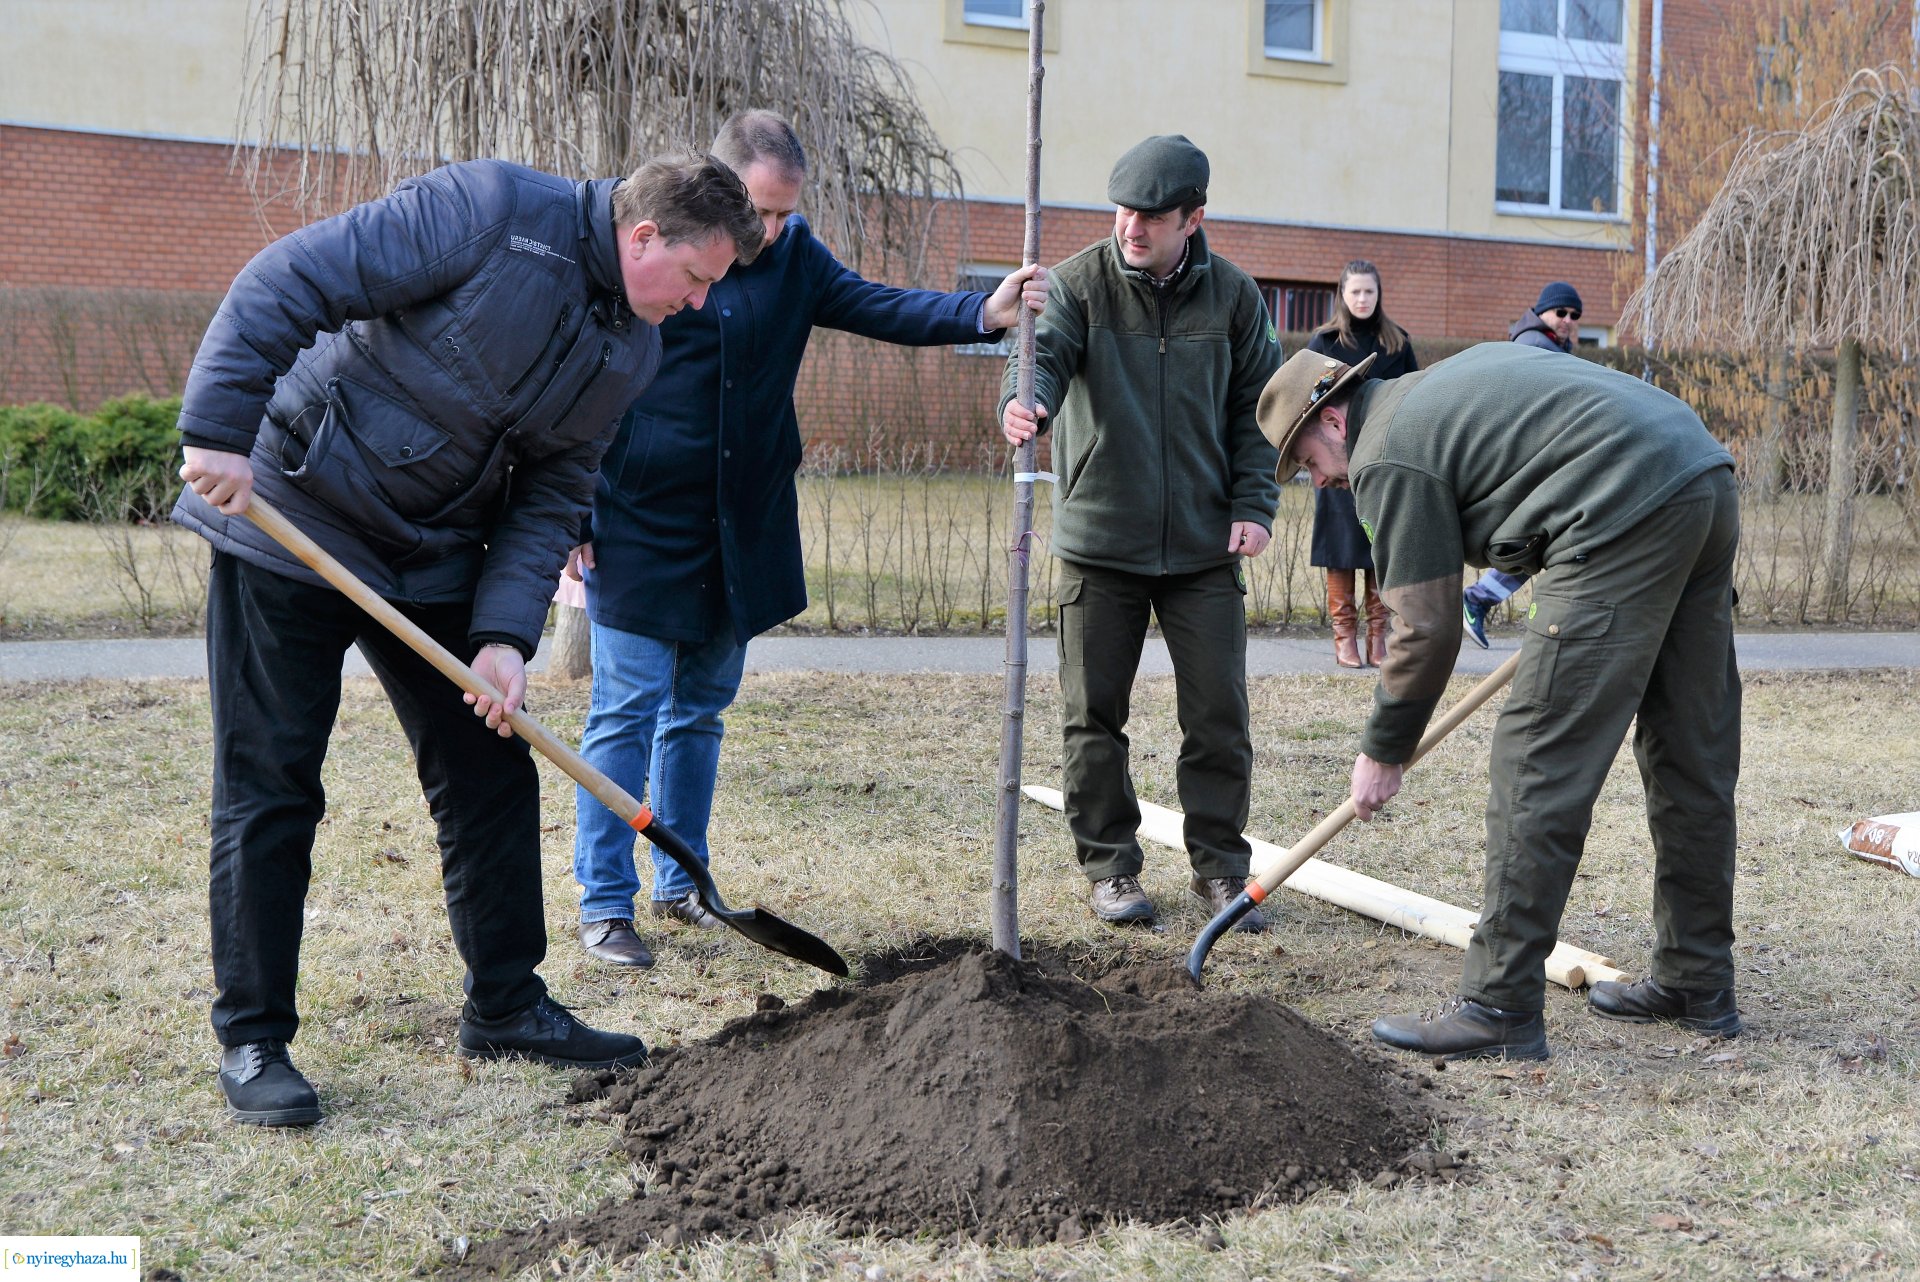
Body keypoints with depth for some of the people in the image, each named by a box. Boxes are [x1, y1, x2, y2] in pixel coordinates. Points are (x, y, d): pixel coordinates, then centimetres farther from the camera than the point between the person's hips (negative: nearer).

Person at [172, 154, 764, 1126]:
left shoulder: (631, 354, 2)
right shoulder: (490, 211, -21)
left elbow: (552, 495, 4)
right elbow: (287, 282, -23)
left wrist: (505, 632, -9)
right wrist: (221, 433, -28)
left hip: (435, 561, 7)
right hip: (286, 525, -7)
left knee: (493, 776, 9)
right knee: (268, 789, -2)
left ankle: (506, 1007, 23)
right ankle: (252, 1039, 9)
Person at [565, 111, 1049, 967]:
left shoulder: (794, 257, 7)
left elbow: (878, 308, -2)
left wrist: (985, 313, -19)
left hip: (740, 534, 5)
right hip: (638, 530, -5)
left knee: (700, 709, 14)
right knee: (626, 714, -4)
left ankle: (682, 882, 26)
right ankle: (604, 905, 4)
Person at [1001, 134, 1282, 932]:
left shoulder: (1233, 296, 3)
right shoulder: (1079, 282, -2)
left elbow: (1257, 407, 8)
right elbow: (1046, 350, -18)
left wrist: (1254, 506, -2)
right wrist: (1023, 403, -41)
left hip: (1204, 546, 1)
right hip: (1098, 543, -1)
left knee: (1219, 715, 4)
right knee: (1092, 715, 5)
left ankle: (1219, 866, 17)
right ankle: (1109, 865, 18)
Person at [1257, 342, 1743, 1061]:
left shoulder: (1388, 456, -1)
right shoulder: (1443, 383, 26)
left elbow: (1425, 629, -2)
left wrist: (1383, 752, 10)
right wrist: (1507, 561, 32)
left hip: (1630, 517, -10)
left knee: (1539, 765, -5)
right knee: (1692, 756, 15)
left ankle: (1501, 1009, -2)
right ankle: (1698, 986, 26)